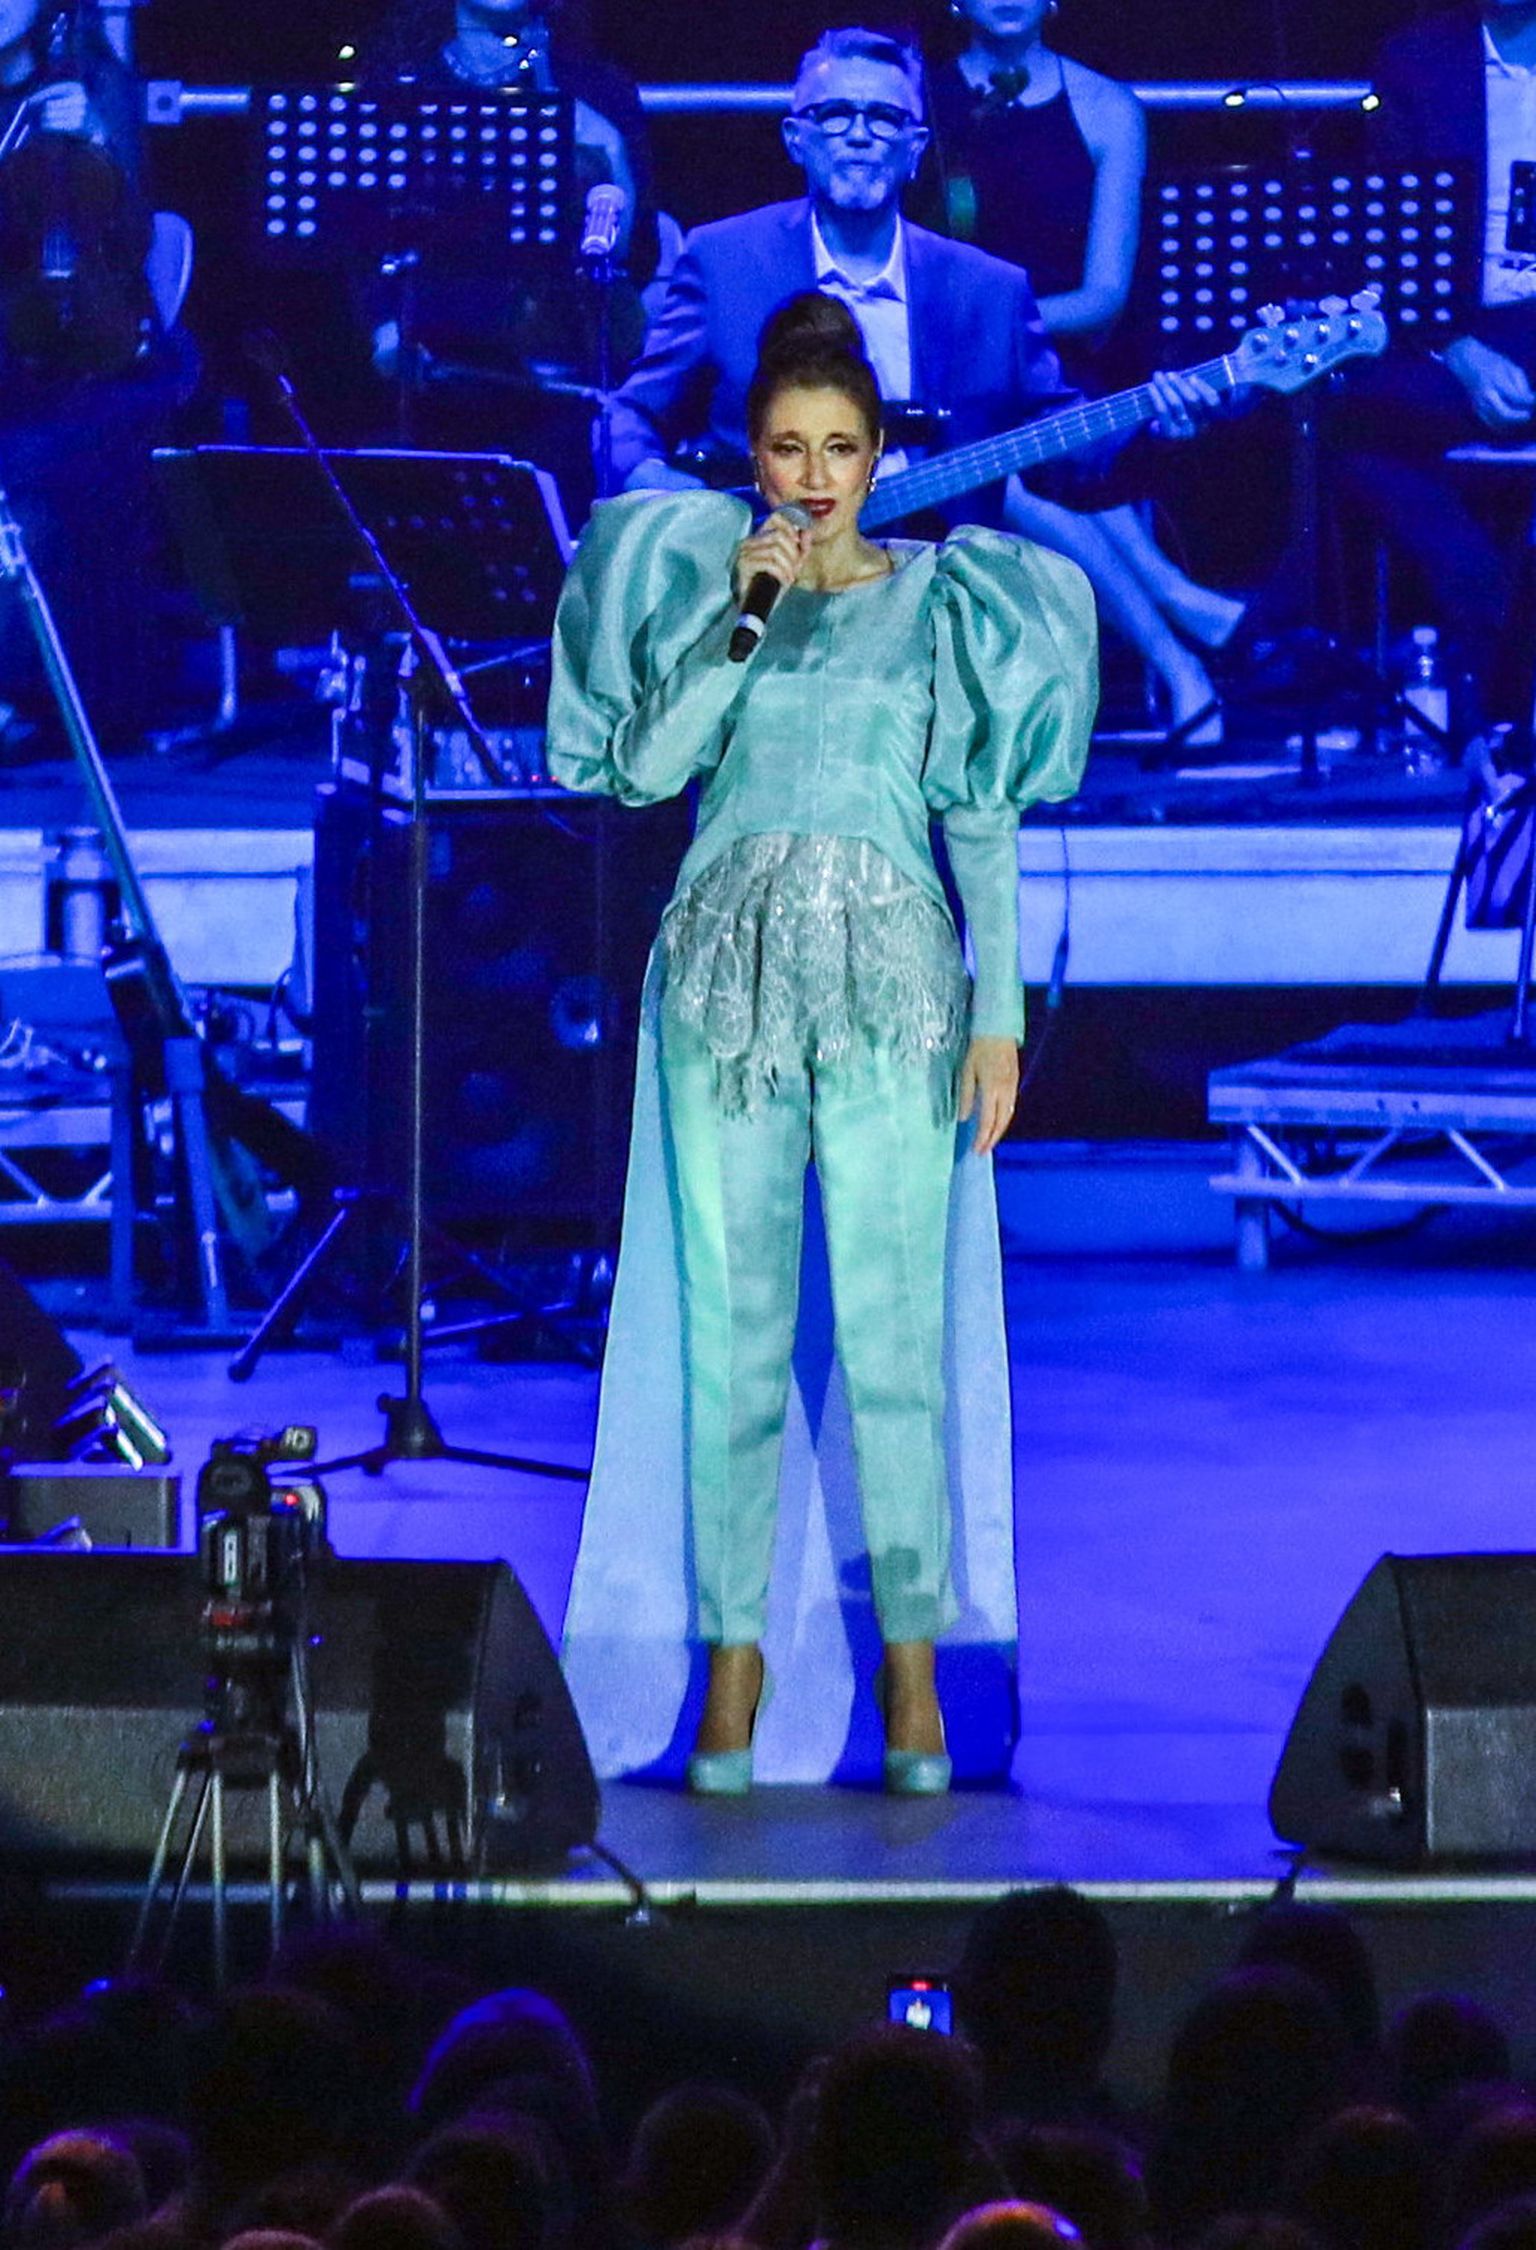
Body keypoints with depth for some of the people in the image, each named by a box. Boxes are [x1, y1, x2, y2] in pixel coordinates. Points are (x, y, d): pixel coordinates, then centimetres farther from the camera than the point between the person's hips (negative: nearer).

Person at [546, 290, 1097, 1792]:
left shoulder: (937, 598, 7)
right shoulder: (693, 583, 10)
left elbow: (982, 816, 5)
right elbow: (643, 768, -3)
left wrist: (999, 1013, -1)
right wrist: (746, 618, -9)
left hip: (888, 971, -1)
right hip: (728, 967, 1)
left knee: (895, 1328, -5)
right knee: (732, 1322, 0)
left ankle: (910, 1657, 0)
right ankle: (734, 1644, 6)